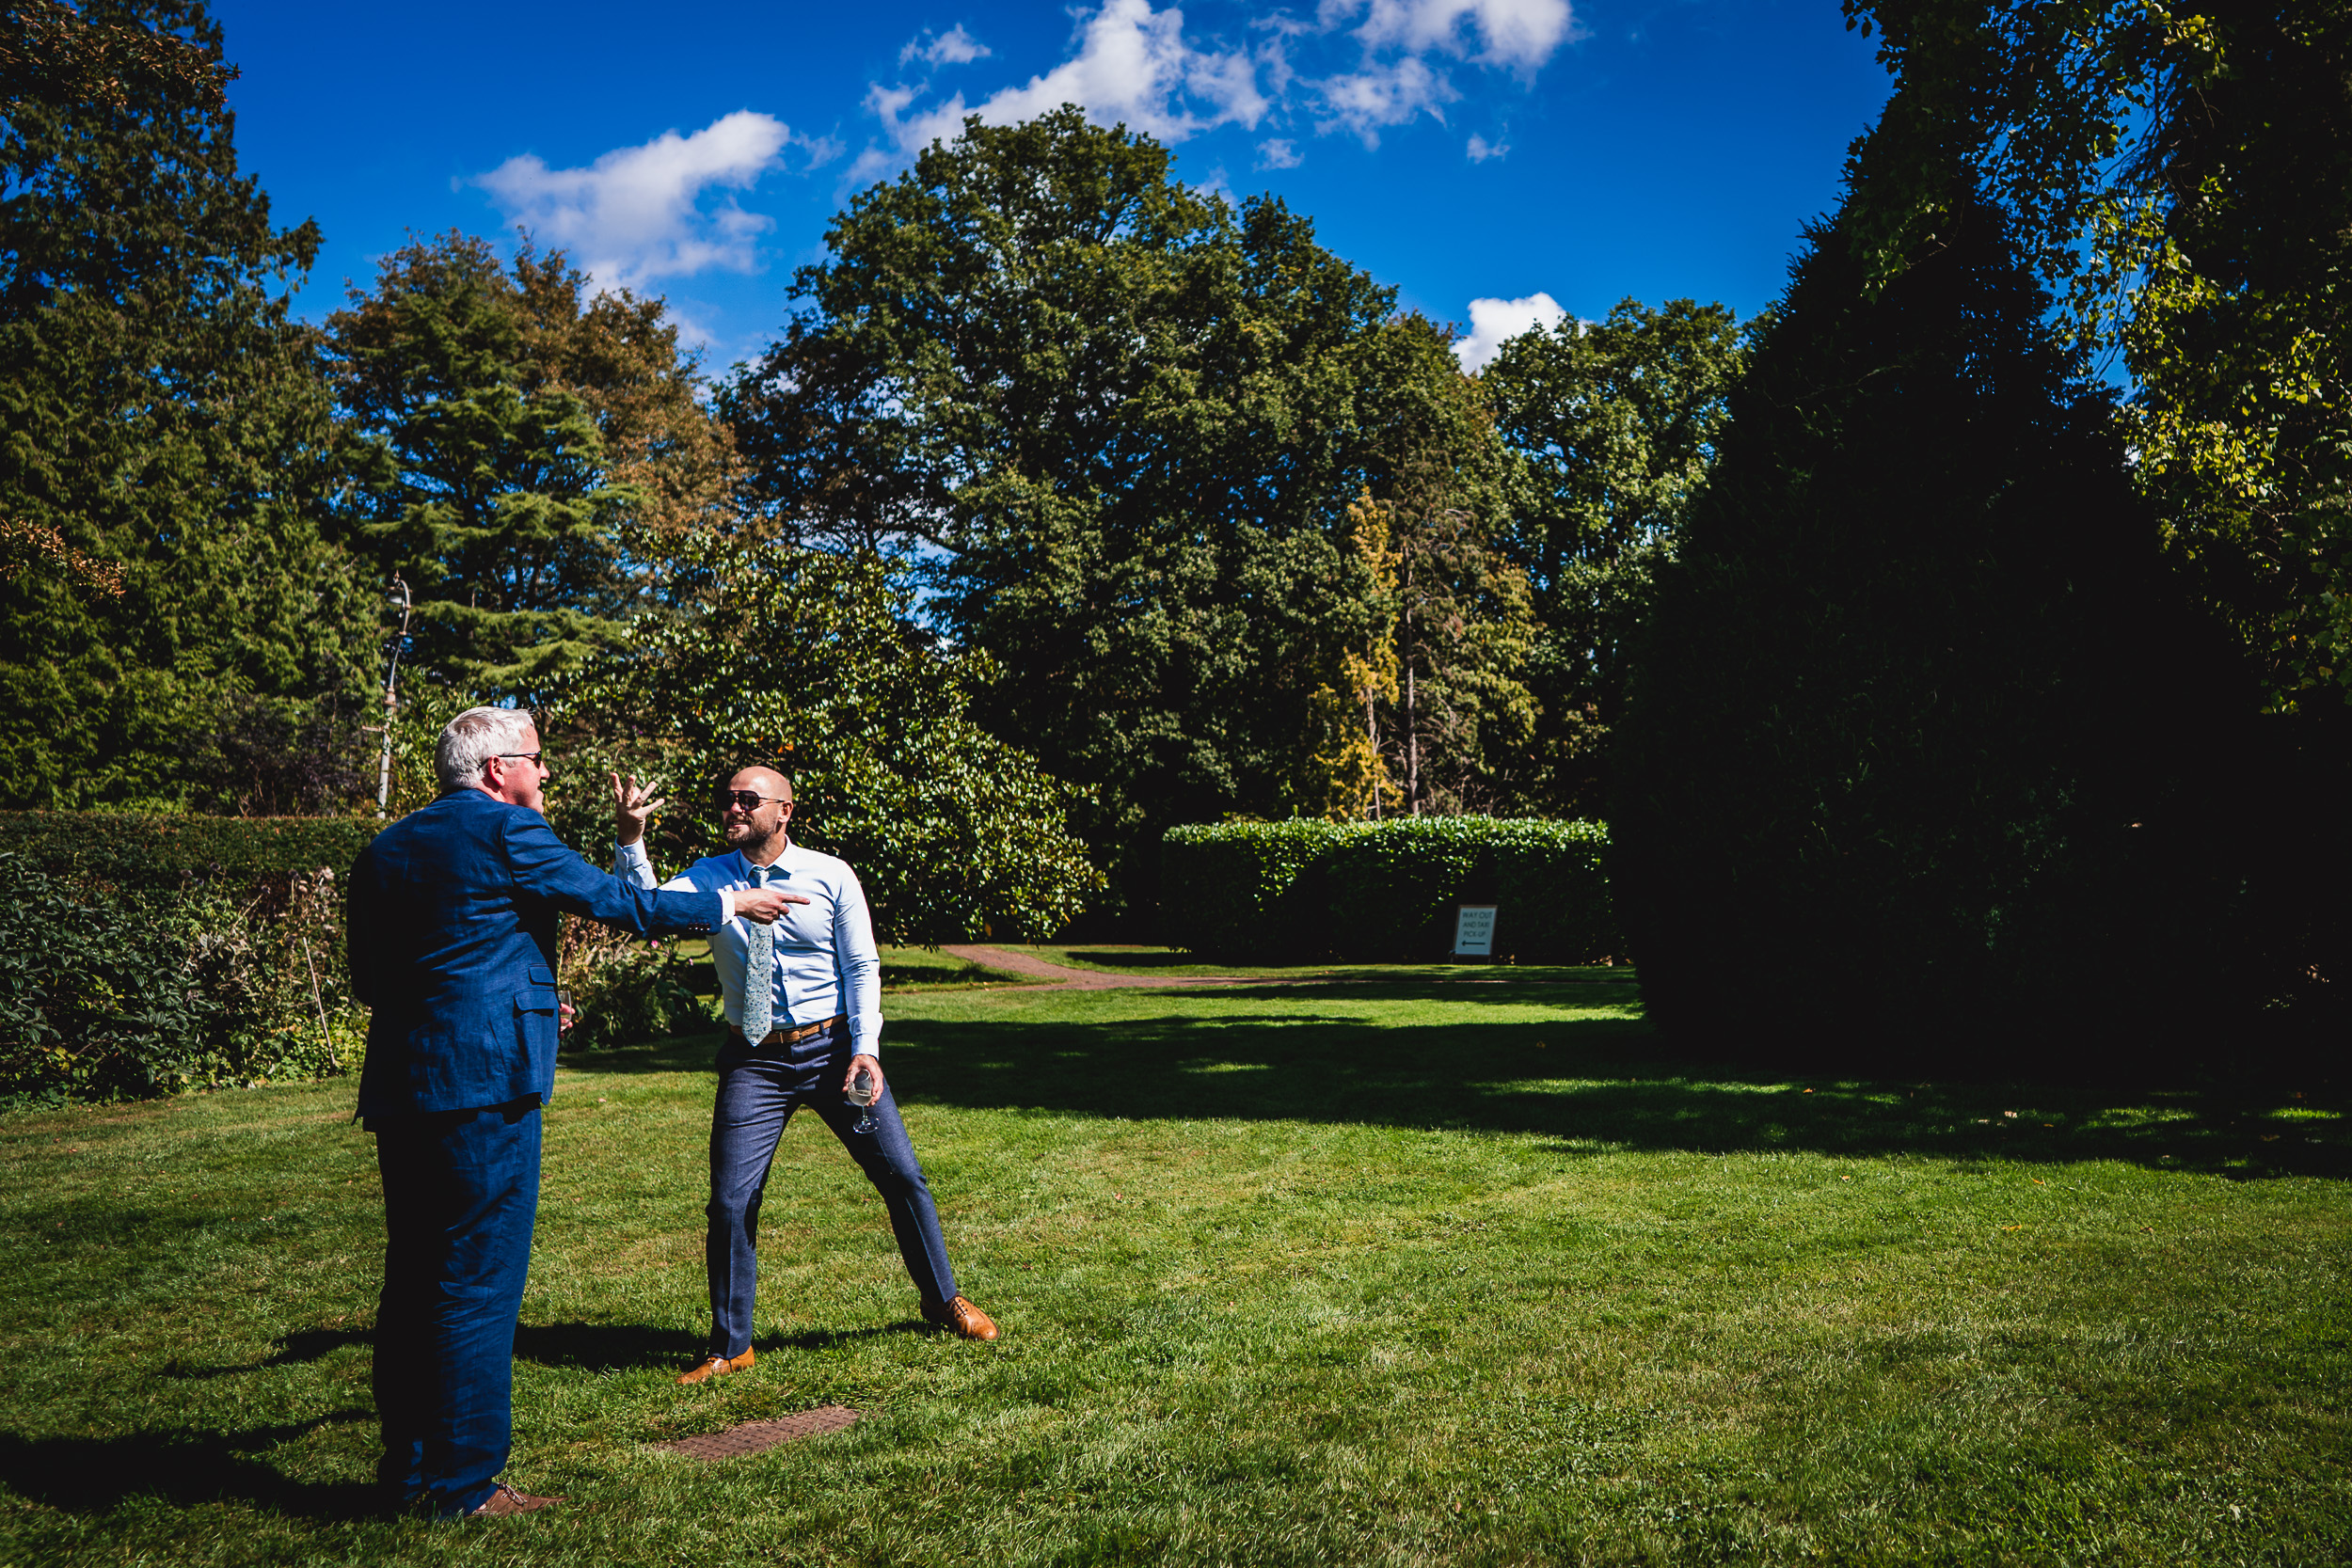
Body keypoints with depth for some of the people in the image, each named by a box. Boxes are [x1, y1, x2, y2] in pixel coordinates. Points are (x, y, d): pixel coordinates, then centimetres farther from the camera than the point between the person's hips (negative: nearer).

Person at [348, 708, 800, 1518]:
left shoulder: (383, 849, 15)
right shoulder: (506, 830, -8)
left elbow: (368, 979, 19)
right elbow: (618, 903, -3)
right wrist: (729, 904, 10)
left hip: (399, 1087, 8)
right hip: (484, 1084, -8)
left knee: (414, 1277, 15)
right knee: (478, 1283, -2)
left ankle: (410, 1461, 24)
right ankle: (464, 1483, 5)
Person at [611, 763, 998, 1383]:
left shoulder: (831, 876, -2)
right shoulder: (708, 879, 2)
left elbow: (863, 967, 0)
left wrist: (865, 1049, -11)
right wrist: (629, 840, -29)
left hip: (833, 1047, 0)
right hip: (754, 1060, 1)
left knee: (901, 1175, 3)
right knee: (730, 1203, -2)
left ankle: (944, 1300, 24)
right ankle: (730, 1346, 16)